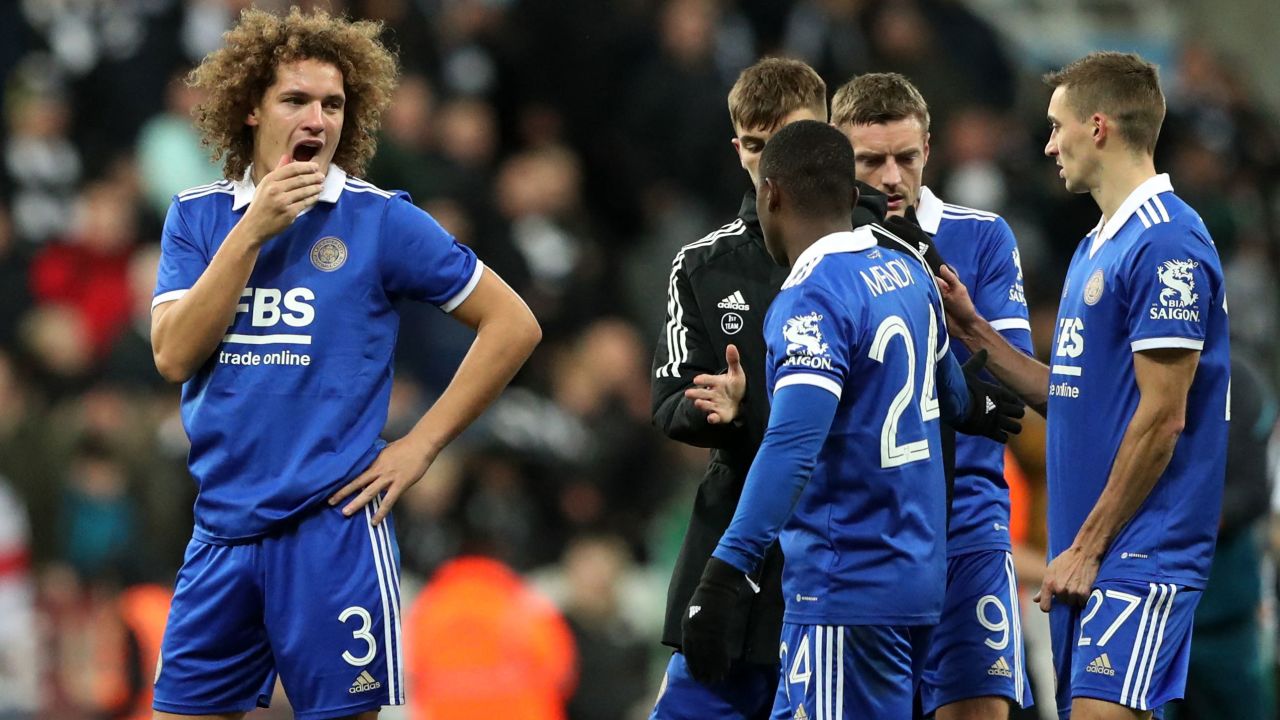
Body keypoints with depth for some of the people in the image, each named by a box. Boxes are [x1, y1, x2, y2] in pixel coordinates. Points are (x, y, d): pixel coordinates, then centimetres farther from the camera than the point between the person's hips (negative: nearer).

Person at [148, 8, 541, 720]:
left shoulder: (381, 220, -2)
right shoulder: (197, 216, 8)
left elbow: (514, 324, 0)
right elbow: (175, 356, -6)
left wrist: (421, 446, -4)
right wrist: (253, 229, -12)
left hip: (334, 530, -3)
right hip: (222, 528, 4)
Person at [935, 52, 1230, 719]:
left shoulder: (1167, 244, -14)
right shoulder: (1096, 247, 17)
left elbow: (1160, 418, -17)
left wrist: (1088, 549, -16)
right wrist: (975, 332, 14)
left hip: (1139, 550, -10)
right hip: (1087, 550, 10)